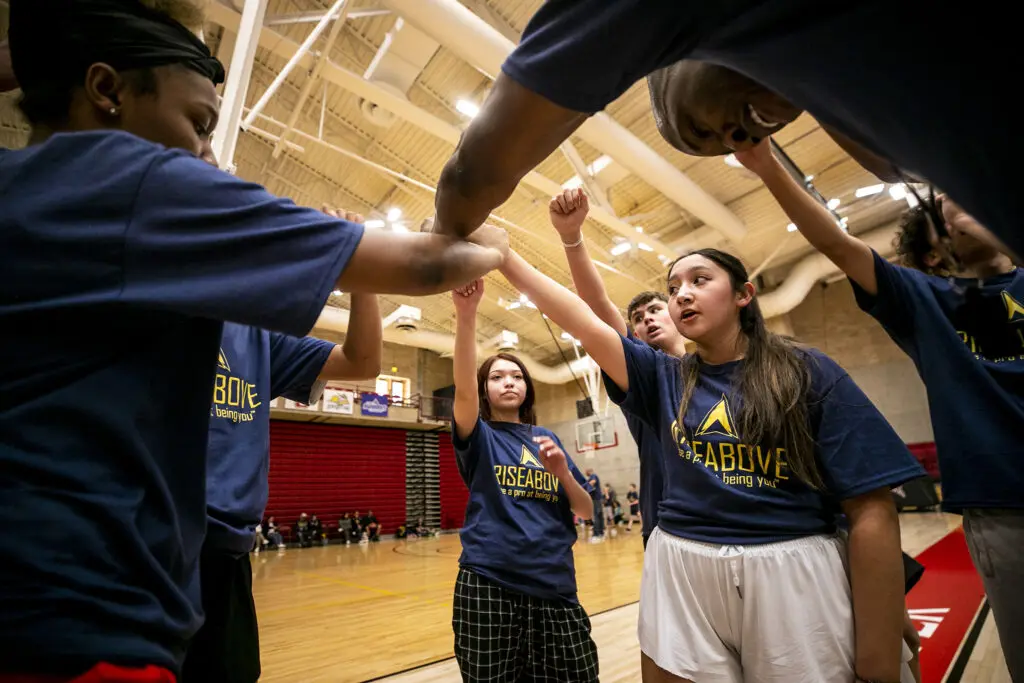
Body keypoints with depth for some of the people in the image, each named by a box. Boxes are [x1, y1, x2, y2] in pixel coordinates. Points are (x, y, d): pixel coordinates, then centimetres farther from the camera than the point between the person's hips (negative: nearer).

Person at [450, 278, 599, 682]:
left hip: (554, 584, 3)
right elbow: (464, 391, -23)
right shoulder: (478, 436, 0)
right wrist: (466, 314, -35)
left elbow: (586, 511, 9)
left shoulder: (546, 439, 11)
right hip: (488, 585, -3)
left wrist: (562, 471, -11)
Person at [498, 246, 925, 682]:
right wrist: (500, 253, -8)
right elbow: (581, 320, -3)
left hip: (794, 577, -2)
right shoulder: (664, 378, 5)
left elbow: (872, 512, -7)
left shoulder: (809, 373, -3)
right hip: (680, 573, 3)